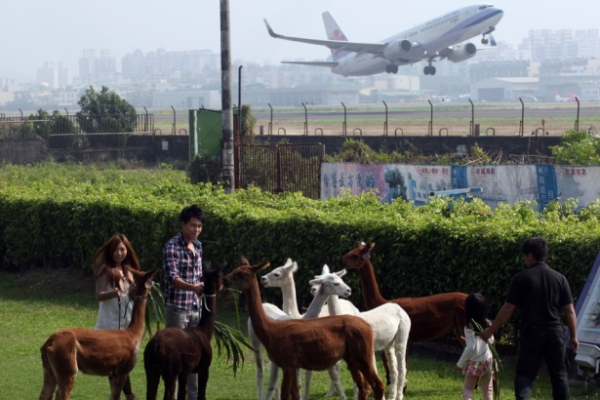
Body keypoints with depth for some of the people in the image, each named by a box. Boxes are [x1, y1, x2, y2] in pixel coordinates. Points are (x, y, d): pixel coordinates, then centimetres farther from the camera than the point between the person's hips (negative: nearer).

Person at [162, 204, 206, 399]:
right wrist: (193, 288, -39)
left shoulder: (198, 246, 10)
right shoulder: (172, 247, -13)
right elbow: (173, 277, -24)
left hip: (195, 308, 7)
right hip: (177, 308, -7)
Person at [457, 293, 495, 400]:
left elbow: (471, 347, -19)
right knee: (487, 389, 12)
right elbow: (491, 341, 9)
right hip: (487, 360, 5)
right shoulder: (488, 324, 1)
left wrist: (461, 363, -10)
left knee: (468, 388, 6)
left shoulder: (470, 327, -17)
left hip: (474, 362, -5)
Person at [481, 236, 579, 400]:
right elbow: (569, 311, 3)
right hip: (555, 334, 3)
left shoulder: (521, 278, -6)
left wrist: (491, 330, 3)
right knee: (559, 374, 13)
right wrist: (573, 335, 13)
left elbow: (508, 309, -6)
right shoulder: (559, 278, 2)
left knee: (524, 375, 2)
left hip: (531, 334, -2)